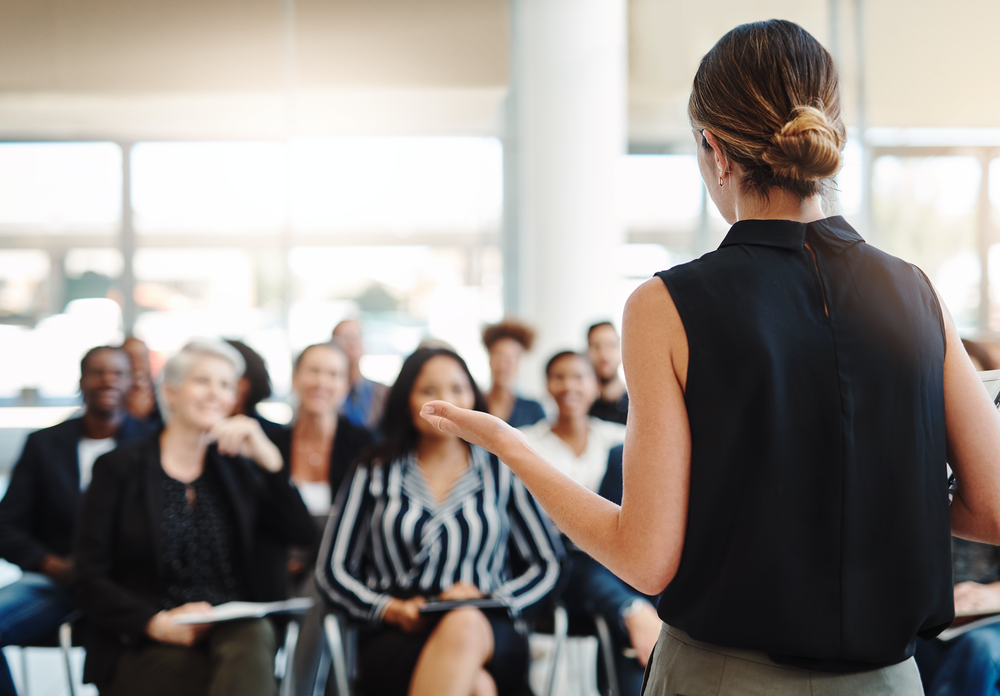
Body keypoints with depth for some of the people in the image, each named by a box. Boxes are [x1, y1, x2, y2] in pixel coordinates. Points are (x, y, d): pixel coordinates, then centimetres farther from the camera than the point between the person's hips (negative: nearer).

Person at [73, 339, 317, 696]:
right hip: (144, 649, -3)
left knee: (252, 640, -35)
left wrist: (268, 458, -6)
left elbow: (302, 535, 5)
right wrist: (157, 623, -16)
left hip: (235, 630, 4)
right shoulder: (118, 468, 8)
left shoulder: (237, 468, 18)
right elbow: (89, 580, 1)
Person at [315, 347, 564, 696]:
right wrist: (392, 609, -8)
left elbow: (548, 564, 13)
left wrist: (492, 600, -6)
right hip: (395, 640, -2)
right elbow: (333, 571, 11)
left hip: (489, 637, 2)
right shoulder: (375, 474, 15)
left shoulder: (500, 471, 16)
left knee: (464, 625, -39)